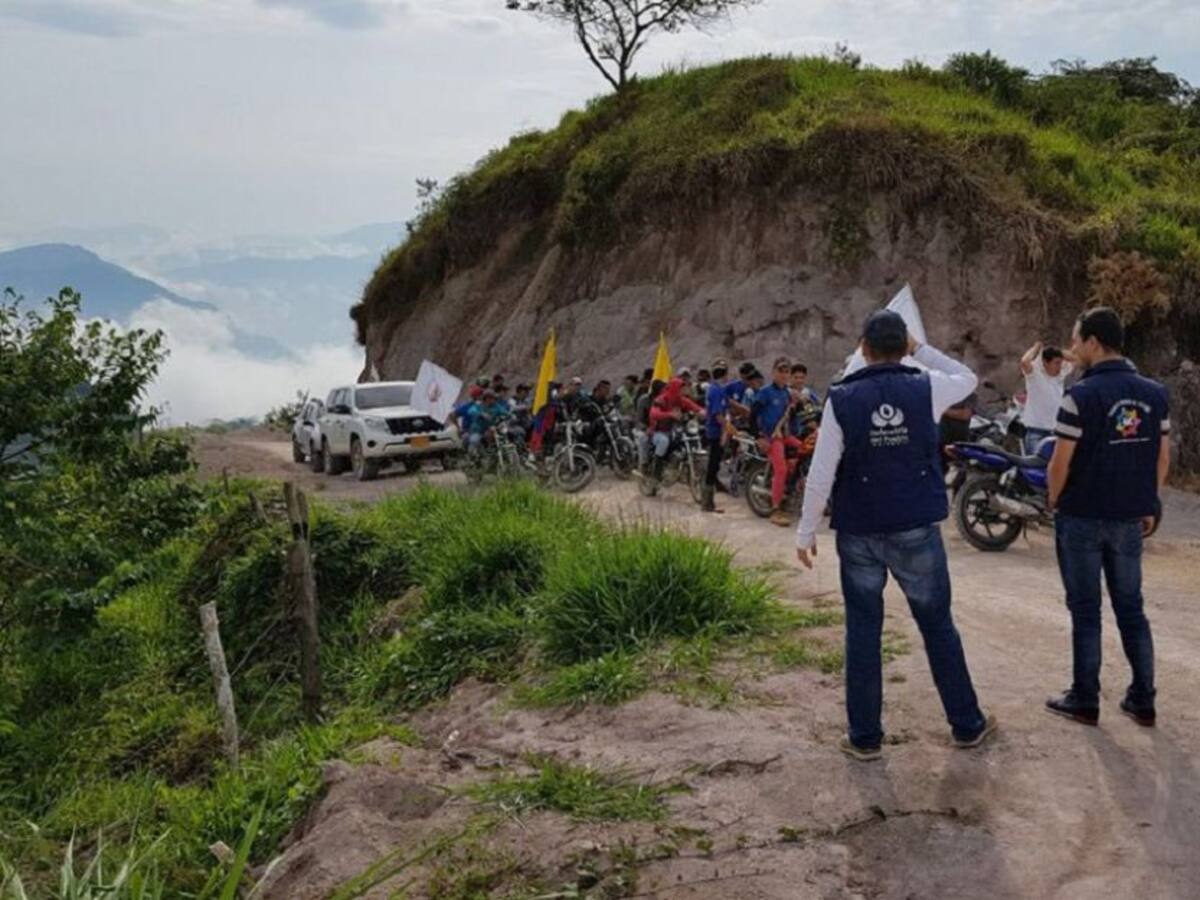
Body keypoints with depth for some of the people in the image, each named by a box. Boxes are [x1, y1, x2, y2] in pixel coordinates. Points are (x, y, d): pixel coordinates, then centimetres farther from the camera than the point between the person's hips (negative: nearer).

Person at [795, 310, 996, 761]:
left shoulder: (842, 399, -8)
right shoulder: (925, 388, -5)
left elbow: (821, 474, -9)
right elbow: (967, 378, 19)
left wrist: (806, 531, 0)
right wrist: (919, 349, 14)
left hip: (859, 534, -1)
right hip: (917, 531, 1)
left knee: (863, 631, 8)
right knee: (938, 626, 15)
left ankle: (865, 736, 15)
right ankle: (967, 725, 26)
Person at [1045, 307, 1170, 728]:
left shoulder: (1082, 396, -16)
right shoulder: (1155, 393, 3)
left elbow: (1060, 463, -16)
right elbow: (1163, 457, 7)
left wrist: (1054, 503, 1)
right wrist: (1148, 505, 17)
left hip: (1082, 518, -5)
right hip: (1129, 518, 5)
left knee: (1085, 611, 5)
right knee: (1131, 608, 15)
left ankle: (1085, 700, 13)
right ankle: (1142, 699, 20)